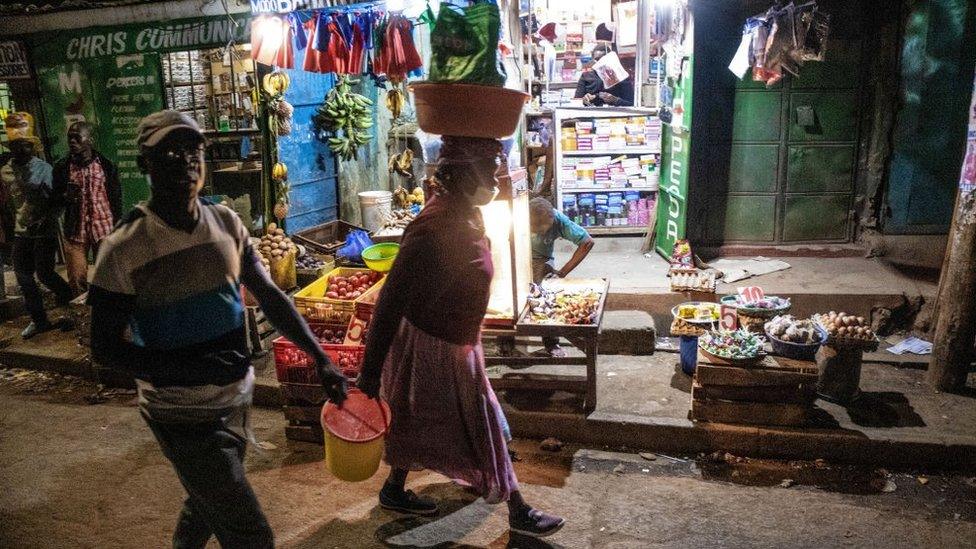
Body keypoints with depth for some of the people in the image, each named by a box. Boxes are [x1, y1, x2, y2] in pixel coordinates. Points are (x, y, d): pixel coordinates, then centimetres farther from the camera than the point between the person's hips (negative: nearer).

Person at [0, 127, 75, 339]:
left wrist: (42, 222, -19)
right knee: (24, 278, 6)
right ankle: (39, 320, 18)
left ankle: (67, 298, 26)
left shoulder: (43, 169, -7)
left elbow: (56, 200, -9)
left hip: (44, 233, -5)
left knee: (44, 273, -5)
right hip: (20, 234, 5)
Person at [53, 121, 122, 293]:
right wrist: (65, 197, -11)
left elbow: (116, 199, 4)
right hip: (75, 231, 2)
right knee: (76, 280, 2)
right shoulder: (62, 168, 5)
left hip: (104, 229, -2)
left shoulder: (106, 165, 0)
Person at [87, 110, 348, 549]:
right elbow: (104, 348, -12)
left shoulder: (226, 223, -1)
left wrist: (320, 358, -3)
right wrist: (190, 368, -26)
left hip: (237, 398, 6)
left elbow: (269, 296, 5)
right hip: (182, 415, -5)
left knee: (208, 504, 26)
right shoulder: (124, 248, -17)